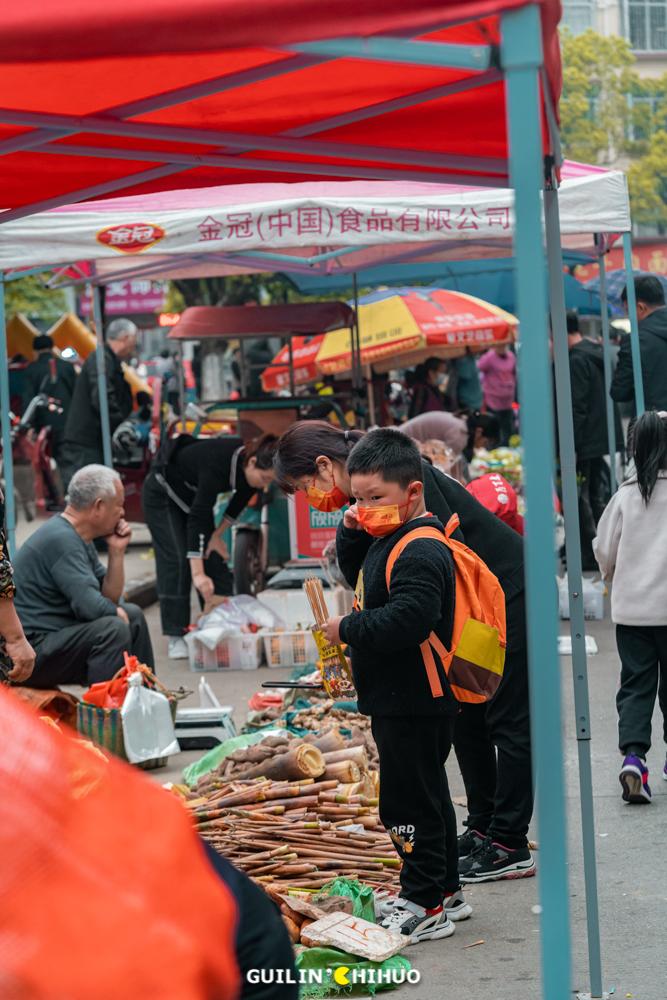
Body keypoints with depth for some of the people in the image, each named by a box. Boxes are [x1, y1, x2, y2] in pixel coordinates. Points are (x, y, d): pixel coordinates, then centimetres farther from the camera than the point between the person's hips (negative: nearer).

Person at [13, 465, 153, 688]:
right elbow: (91, 607, -26)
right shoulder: (61, 539, -20)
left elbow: (110, 598, 13)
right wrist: (117, 612, -6)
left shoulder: (78, 538, 12)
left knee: (133, 616, 15)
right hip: (31, 650, -11)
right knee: (114, 628, -27)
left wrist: (117, 552, 2)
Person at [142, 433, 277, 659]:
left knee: (215, 557, 1)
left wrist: (218, 534, -6)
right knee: (177, 560, -14)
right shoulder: (218, 464, -41)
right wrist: (198, 573, -44)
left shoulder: (247, 465, -21)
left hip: (193, 494, 7)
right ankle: (176, 637, -10)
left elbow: (240, 500, 0)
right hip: (162, 494, -7)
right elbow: (197, 518, -42)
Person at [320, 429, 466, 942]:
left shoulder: (421, 552, -22)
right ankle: (446, 891, 31)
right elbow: (358, 576, 28)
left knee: (409, 802, -4)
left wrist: (347, 629, -19)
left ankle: (425, 905, 4)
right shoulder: (389, 540, 10)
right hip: (400, 702, 11)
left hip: (414, 706, -11)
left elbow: (405, 621, -33)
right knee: (427, 797, 19)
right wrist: (352, 533, 9)